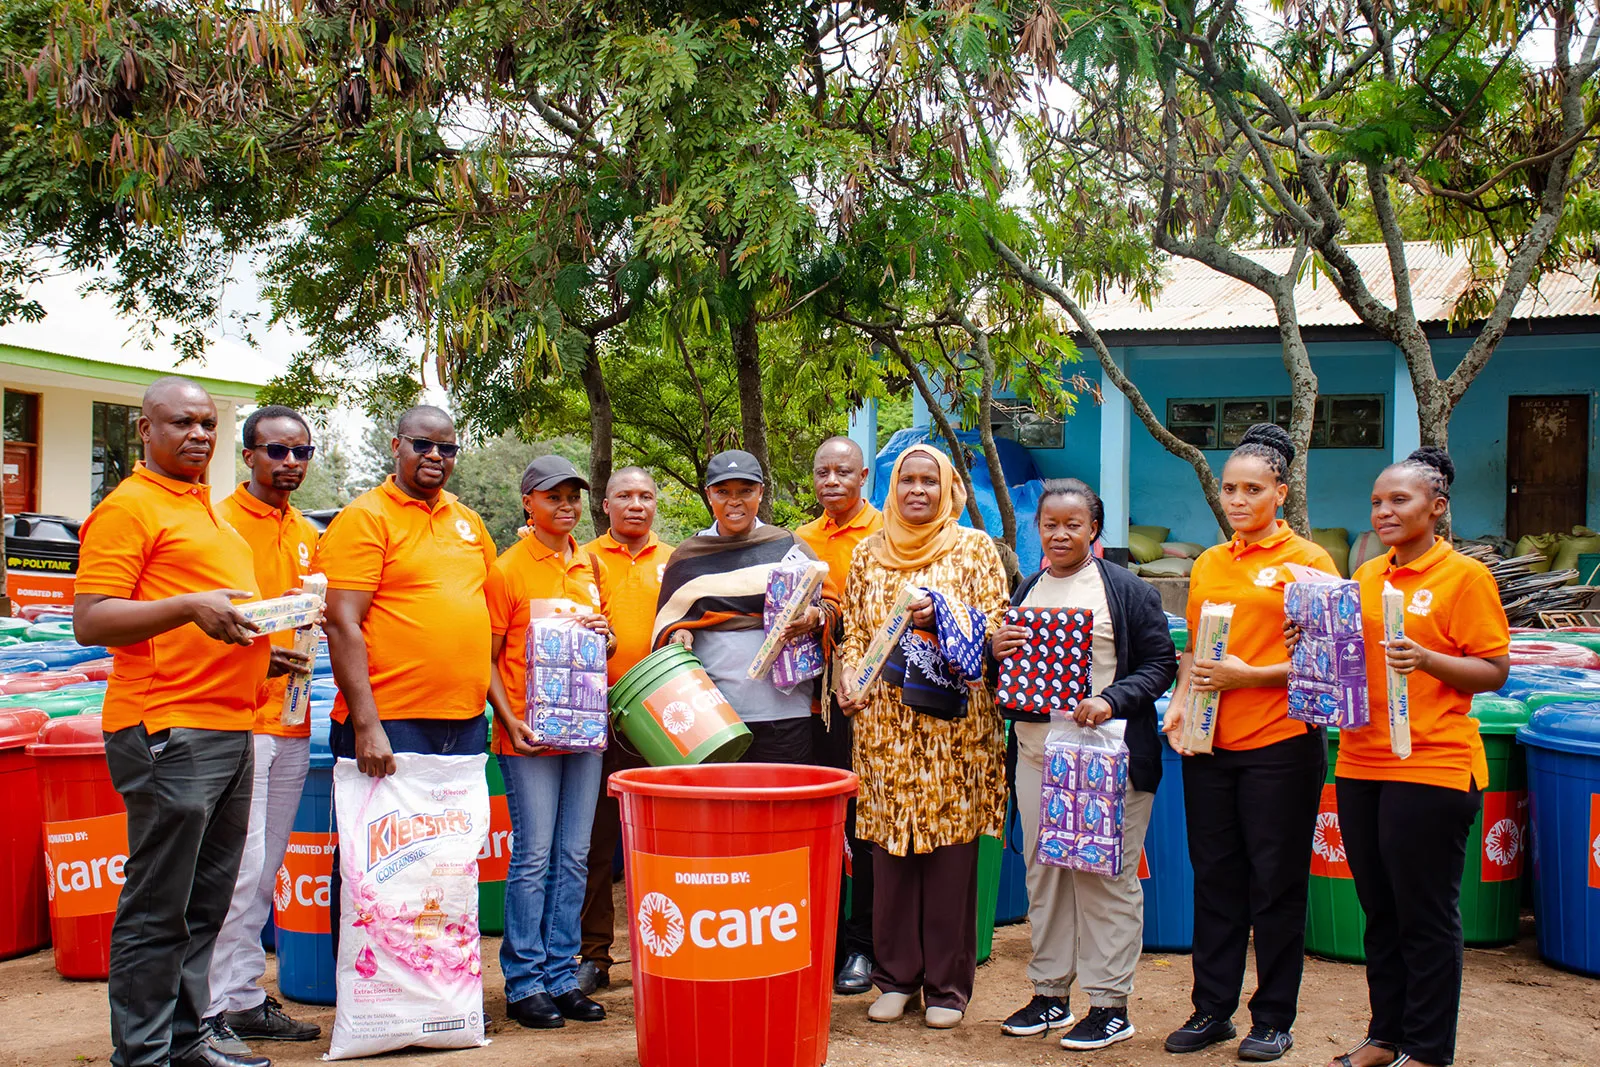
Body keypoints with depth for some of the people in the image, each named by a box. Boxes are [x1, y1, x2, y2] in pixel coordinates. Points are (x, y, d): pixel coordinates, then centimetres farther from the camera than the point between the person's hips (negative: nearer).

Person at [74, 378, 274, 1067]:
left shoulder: (209, 511, 21)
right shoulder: (128, 506, -6)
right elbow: (90, 621, -13)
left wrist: (265, 642, 15)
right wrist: (189, 607, -23)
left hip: (229, 729, 9)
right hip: (168, 733, -9)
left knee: (205, 906, 14)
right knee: (157, 907, -1)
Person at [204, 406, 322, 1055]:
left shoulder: (308, 535, 16)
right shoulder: (219, 522, -5)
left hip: (291, 722, 7)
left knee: (264, 871, 12)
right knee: (236, 870, -7)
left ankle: (246, 1000, 21)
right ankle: (212, 1010, 3)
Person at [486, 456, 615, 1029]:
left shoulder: (589, 568, 13)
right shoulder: (507, 569, -4)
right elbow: (486, 658, -4)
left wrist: (604, 635, 0)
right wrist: (510, 719, -16)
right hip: (529, 735, -5)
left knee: (573, 857, 9)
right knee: (533, 856, -2)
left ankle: (562, 977, 18)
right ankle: (524, 984, 8)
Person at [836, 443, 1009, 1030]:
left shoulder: (974, 548, 4)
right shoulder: (869, 554, 12)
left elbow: (996, 625, -1)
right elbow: (854, 630, 14)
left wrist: (943, 617, -17)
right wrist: (850, 679, -3)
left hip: (955, 721, -2)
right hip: (885, 720, 2)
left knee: (951, 848, 1)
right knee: (891, 845, 5)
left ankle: (947, 983, 13)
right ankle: (896, 976, 18)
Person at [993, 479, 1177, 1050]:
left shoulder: (1128, 590, -1)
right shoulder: (1027, 591, 15)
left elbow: (1160, 664, -5)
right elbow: (1008, 668, 22)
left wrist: (1110, 702, -18)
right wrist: (996, 649, 0)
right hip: (1036, 751, 5)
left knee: (1106, 875, -2)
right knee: (1043, 871, 10)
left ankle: (1110, 1004, 8)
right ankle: (1049, 992, 23)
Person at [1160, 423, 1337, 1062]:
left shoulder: (1308, 561, -3)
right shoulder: (1207, 565, 12)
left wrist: (1251, 675, -17)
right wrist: (1181, 700, 1)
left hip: (1280, 743, -5)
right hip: (1209, 745, 5)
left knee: (1276, 884, 5)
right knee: (1215, 879, 12)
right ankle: (1211, 1009, 24)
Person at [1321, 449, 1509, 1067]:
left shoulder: (1465, 576, -5)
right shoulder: (1366, 576, 12)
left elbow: (1494, 671, -8)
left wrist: (1425, 660, -23)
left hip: (1432, 767, -6)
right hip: (1360, 762, 6)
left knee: (1427, 917, 3)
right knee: (1380, 912, 15)